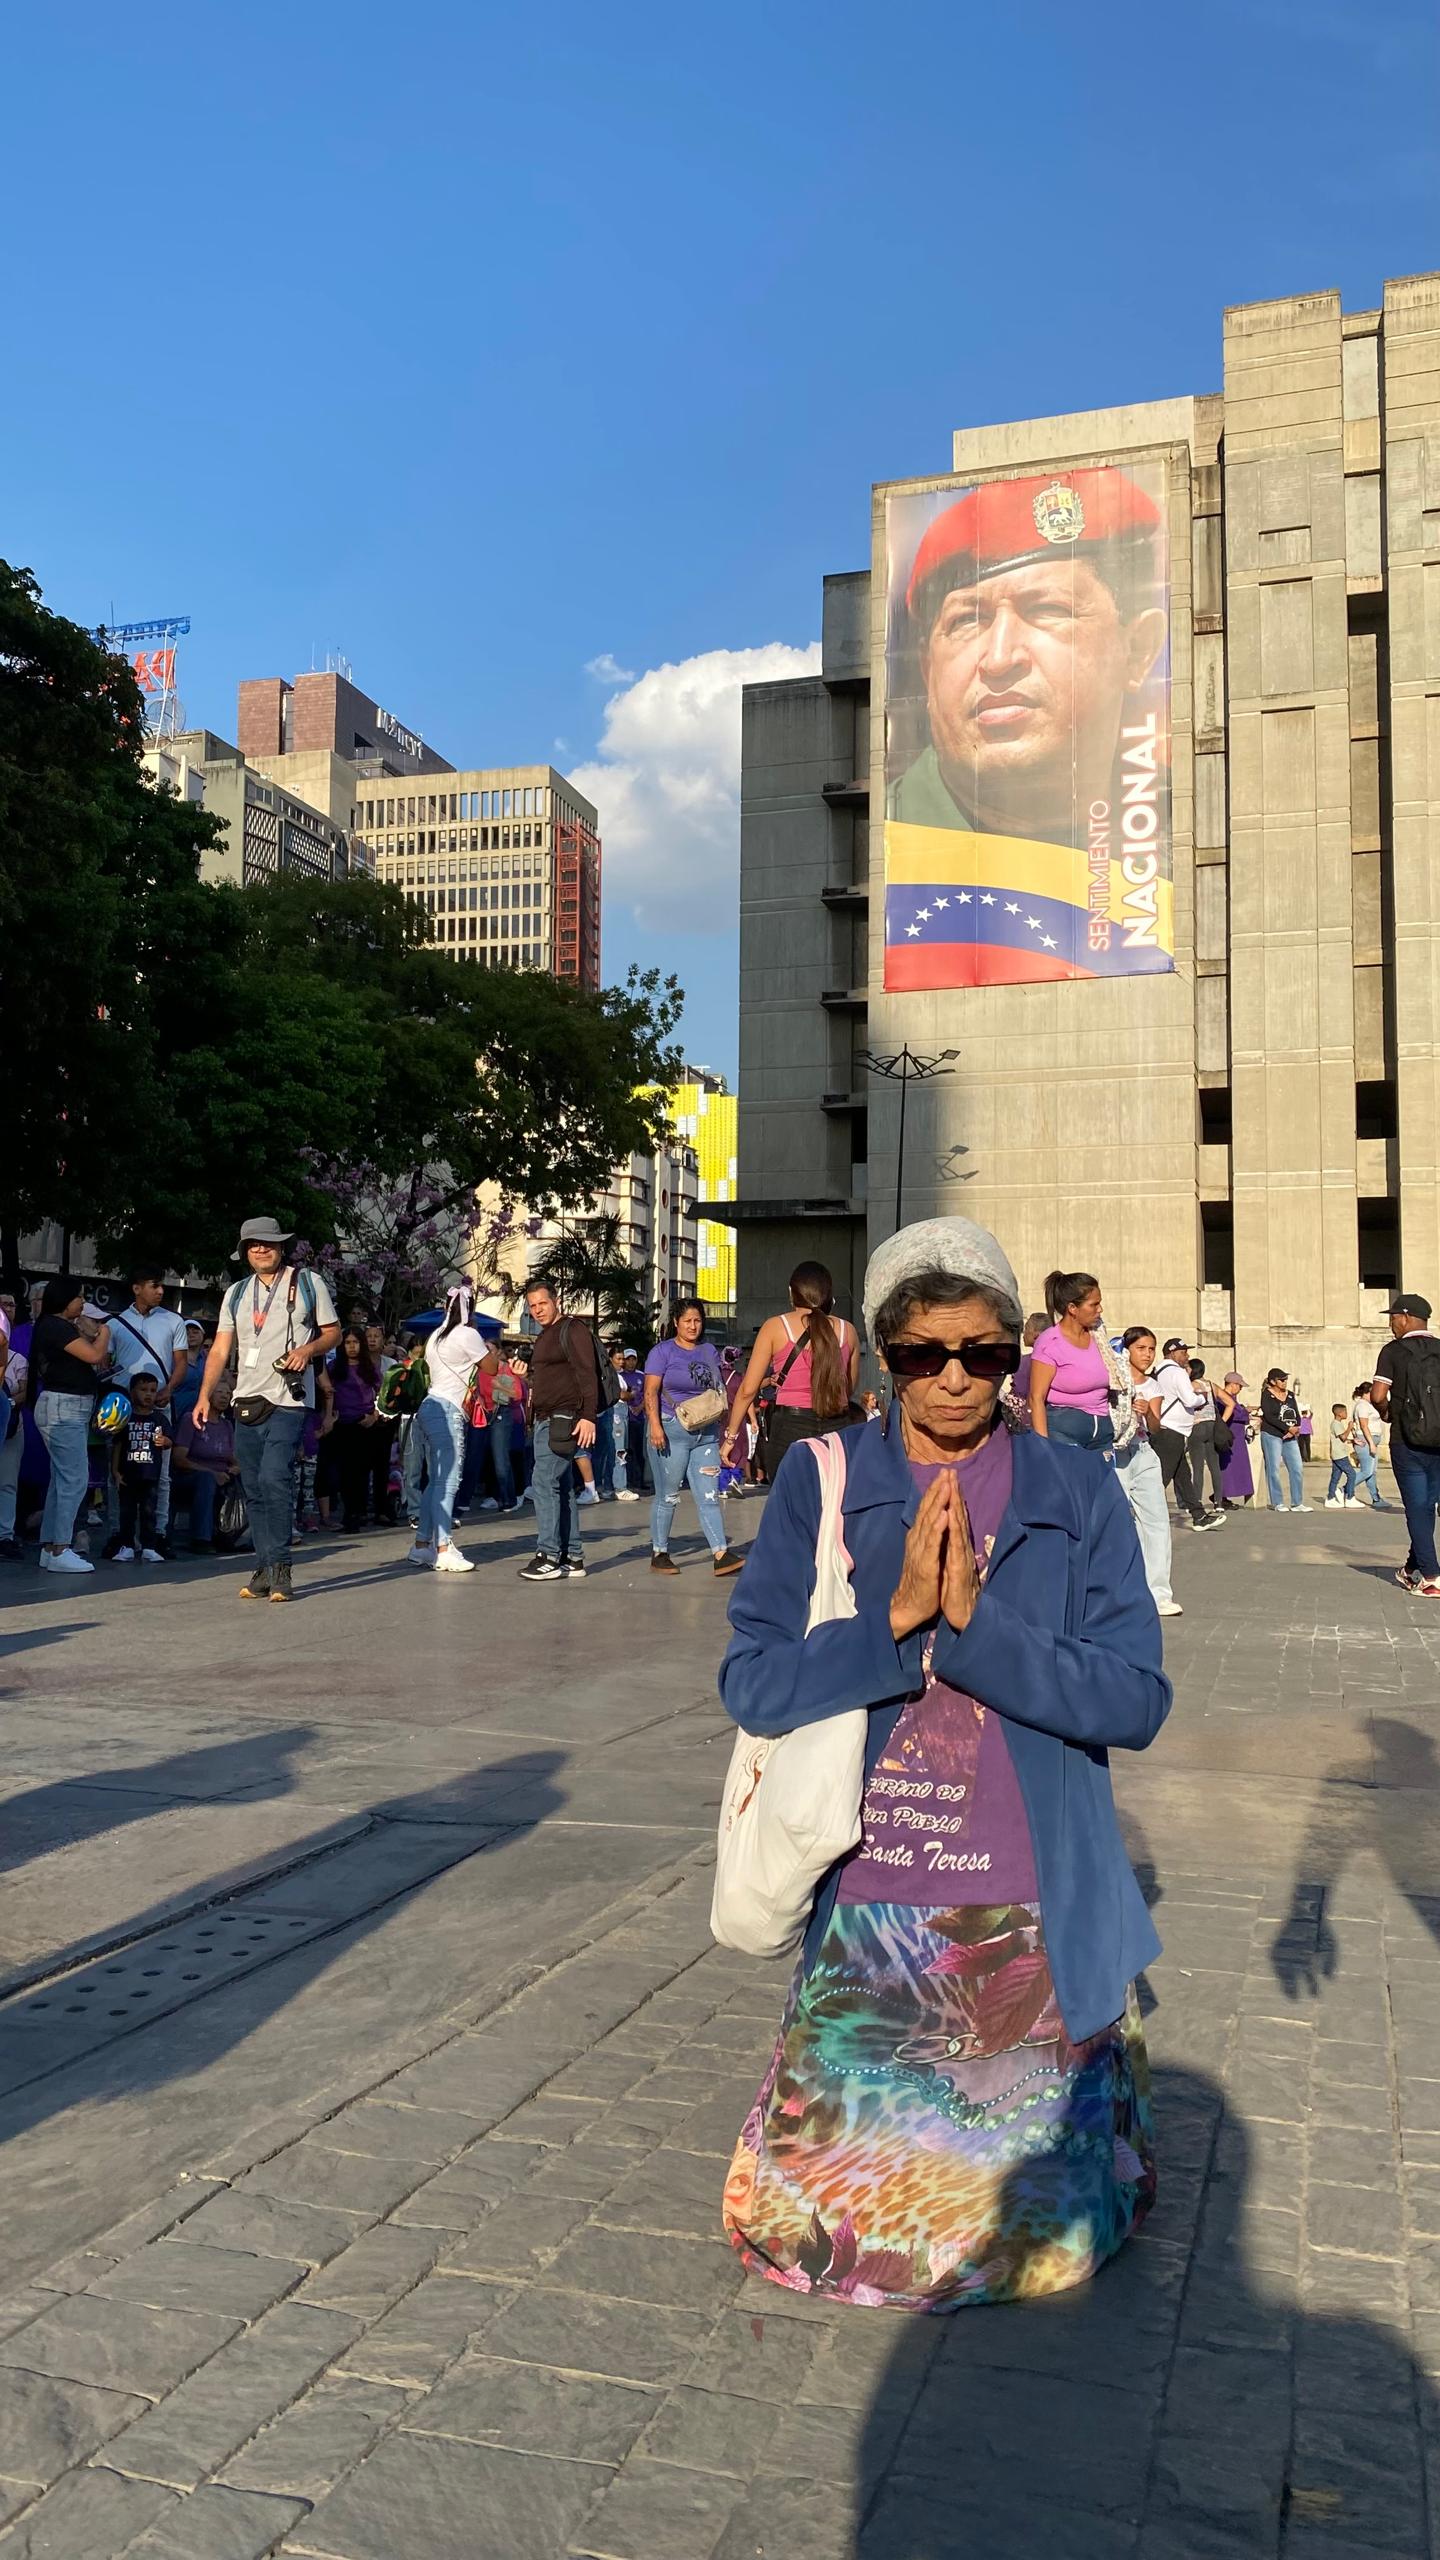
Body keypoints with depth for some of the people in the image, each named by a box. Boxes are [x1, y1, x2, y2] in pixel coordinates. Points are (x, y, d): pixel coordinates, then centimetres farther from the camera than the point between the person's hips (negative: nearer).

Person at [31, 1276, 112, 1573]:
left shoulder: (62, 1326, 18)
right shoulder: (55, 1326, -13)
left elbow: (99, 1360, 18)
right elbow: (94, 1355, -18)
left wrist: (92, 1331, 7)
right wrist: (104, 1332, -2)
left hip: (70, 1410, 11)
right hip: (63, 1407, -11)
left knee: (61, 1479, 11)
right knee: (74, 1480, -12)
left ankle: (50, 1548, 14)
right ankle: (59, 1551, -11)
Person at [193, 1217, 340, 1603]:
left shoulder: (308, 1283, 6)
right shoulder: (237, 1293, 16)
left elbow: (333, 1332, 8)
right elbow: (220, 1349, 12)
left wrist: (309, 1348, -12)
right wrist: (204, 1395, 1)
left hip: (288, 1401, -5)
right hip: (246, 1401, 5)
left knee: (274, 1479, -17)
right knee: (254, 1489, 5)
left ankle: (278, 1567, -10)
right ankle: (265, 1569, 11)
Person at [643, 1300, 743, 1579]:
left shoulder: (709, 1351, 15)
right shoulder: (663, 1351, 0)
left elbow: (719, 1390, 19)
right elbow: (651, 1391, -8)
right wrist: (655, 1425, -19)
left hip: (705, 1432, 4)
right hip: (672, 1430, -4)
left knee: (709, 1497, -1)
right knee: (667, 1496, 3)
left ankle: (721, 1555, -6)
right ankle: (659, 1554, 14)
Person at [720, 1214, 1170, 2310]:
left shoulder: (1077, 1492, -3)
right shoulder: (820, 1484, -3)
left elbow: (1137, 1700, -10)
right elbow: (752, 1684, -8)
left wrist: (974, 1621, -21)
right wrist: (898, 1620, -21)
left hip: (1033, 1919, 0)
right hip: (866, 1910, 1)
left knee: (1046, 2235, 11)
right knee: (814, 2226, 9)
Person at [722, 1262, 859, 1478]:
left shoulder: (775, 1327, 0)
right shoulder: (847, 1331, 6)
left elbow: (748, 1389, 0)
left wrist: (731, 1435, 8)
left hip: (790, 1428, -2)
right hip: (837, 1429, 2)